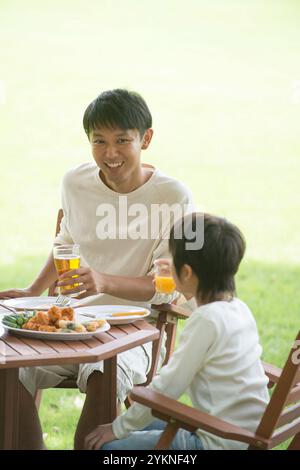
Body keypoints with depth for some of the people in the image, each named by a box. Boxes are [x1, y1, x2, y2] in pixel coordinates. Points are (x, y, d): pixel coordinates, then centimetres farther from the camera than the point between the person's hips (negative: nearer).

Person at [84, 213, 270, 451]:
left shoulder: (206, 320, -20)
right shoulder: (239, 308, 6)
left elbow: (168, 387, -16)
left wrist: (119, 428, -5)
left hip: (219, 444, -9)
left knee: (110, 445, -6)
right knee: (144, 425, 23)